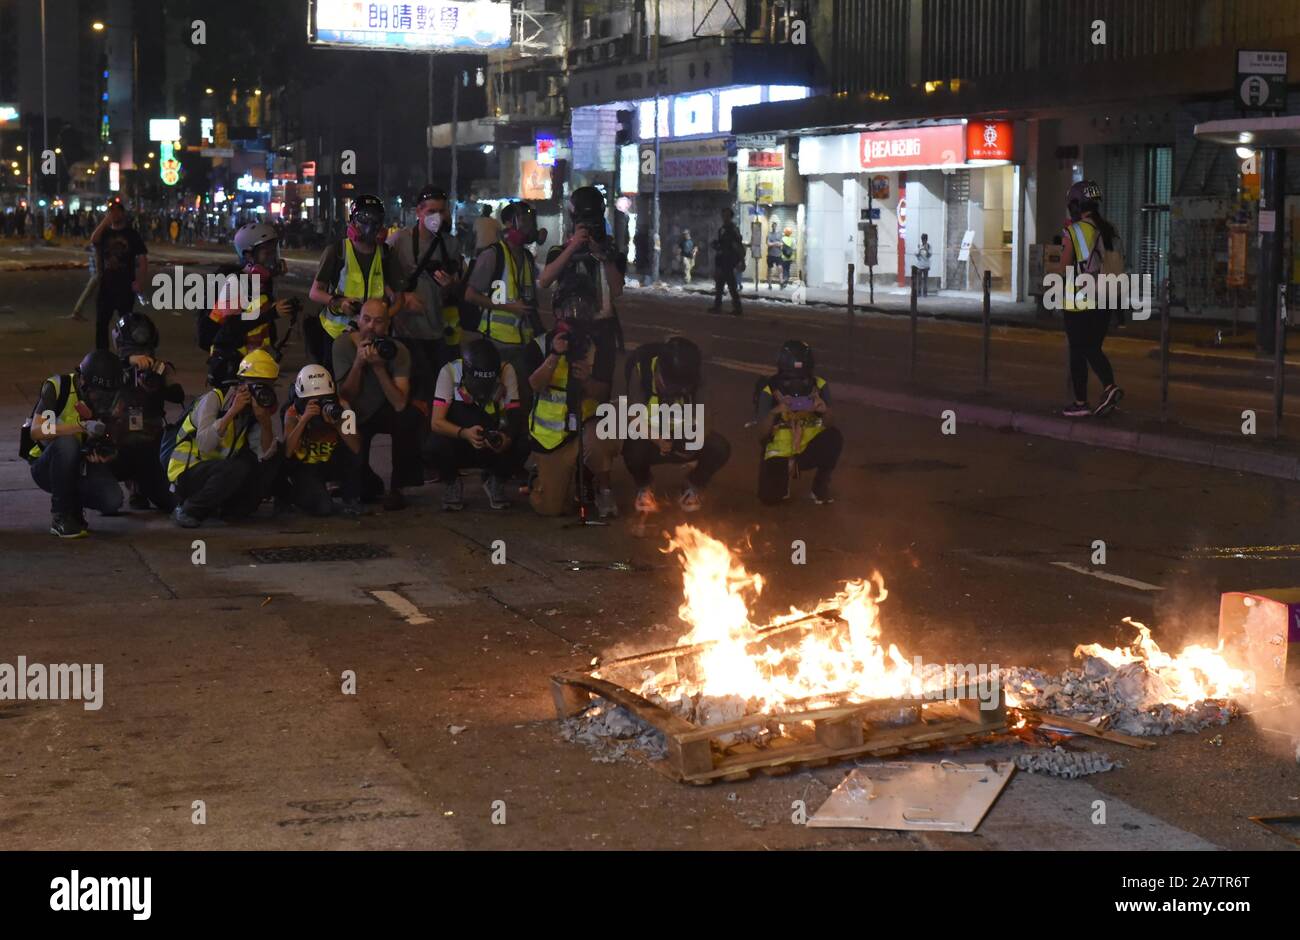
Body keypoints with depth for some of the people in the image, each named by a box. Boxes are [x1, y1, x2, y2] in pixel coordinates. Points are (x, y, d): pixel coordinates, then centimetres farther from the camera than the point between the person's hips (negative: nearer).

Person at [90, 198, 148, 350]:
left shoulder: (132, 234, 0)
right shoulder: (104, 233, 9)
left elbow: (143, 259, -4)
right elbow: (93, 240, -14)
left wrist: (140, 282, -14)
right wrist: (105, 220, -16)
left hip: (125, 286, -3)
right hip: (106, 285, 3)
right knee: (101, 323, 4)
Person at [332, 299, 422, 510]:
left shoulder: (396, 350, -21)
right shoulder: (343, 344, -17)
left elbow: (400, 403, -32)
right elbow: (346, 397, -19)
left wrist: (378, 366, -38)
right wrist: (359, 362, -32)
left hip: (384, 413, 0)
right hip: (355, 415, 0)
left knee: (408, 417, -33)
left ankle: (397, 488, -16)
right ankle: (369, 484, 19)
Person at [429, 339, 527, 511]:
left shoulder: (506, 371, -16)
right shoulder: (450, 372, -21)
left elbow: (515, 417, -19)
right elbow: (436, 422, -26)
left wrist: (506, 438, -41)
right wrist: (464, 433, -44)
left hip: (494, 447, 2)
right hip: (459, 448, -1)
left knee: (522, 444, -28)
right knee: (439, 444, -34)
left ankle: (495, 481, 4)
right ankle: (451, 482, 0)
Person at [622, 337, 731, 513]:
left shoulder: (693, 379, -17)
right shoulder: (642, 369, -24)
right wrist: (656, 438, -40)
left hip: (682, 441, 2)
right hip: (651, 442, -2)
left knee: (720, 448, -27)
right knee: (634, 447, -38)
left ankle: (694, 486, 9)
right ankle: (644, 486, 1)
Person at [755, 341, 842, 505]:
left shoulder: (819, 386, -7)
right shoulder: (770, 391, -12)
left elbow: (828, 425, -6)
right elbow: (762, 434, -13)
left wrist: (825, 411, -28)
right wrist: (774, 412, -32)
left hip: (811, 447, 1)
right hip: (780, 451, -1)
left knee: (834, 437, -32)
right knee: (769, 497, -22)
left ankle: (821, 484, -5)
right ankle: (786, 473, 16)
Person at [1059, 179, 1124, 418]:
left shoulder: (1073, 232, -13)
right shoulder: (1108, 230, 5)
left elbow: (1065, 267, -8)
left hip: (1080, 302, -5)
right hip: (1105, 300, 5)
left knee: (1078, 353, 4)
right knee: (1093, 349, 15)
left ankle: (1081, 403, 8)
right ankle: (1109, 387, -4)